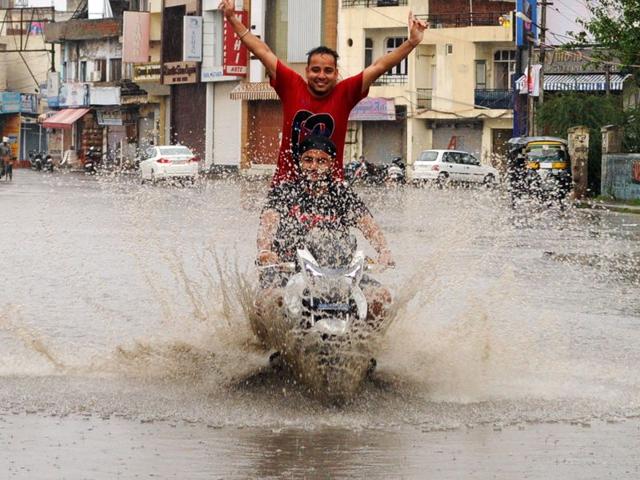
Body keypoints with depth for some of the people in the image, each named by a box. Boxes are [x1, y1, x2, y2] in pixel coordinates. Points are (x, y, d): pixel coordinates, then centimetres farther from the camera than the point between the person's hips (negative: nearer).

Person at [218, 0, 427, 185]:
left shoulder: (344, 93, 2)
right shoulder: (291, 87, 3)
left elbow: (378, 67, 1)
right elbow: (262, 52, 7)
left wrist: (411, 43, -5)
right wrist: (232, 19, 10)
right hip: (287, 181, 0)